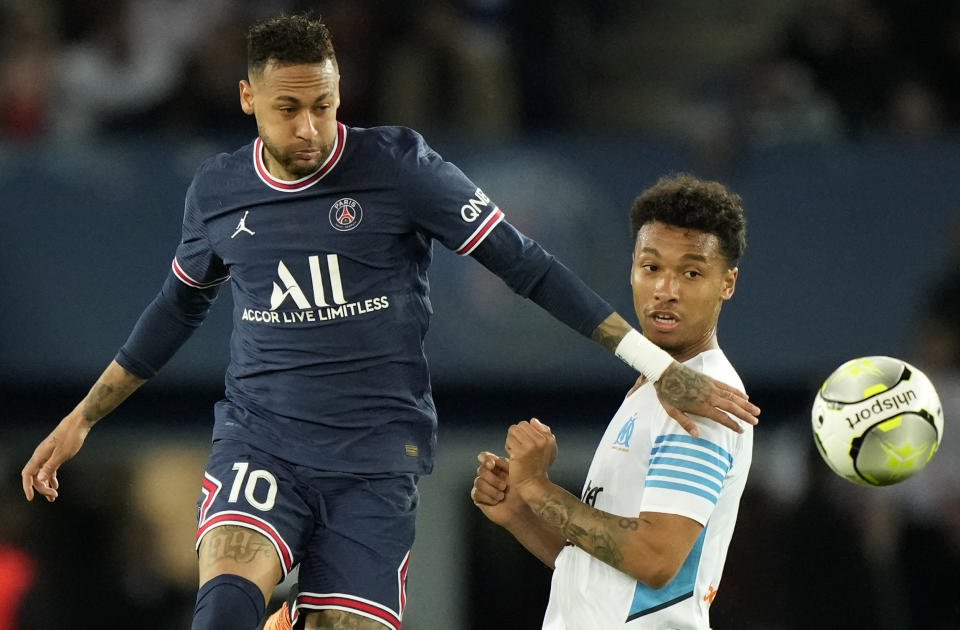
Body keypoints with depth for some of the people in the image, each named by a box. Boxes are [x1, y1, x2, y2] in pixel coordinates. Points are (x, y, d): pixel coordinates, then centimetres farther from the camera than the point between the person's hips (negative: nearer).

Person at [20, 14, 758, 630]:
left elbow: (524, 264, -3)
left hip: (375, 459, -2)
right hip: (259, 442, 2)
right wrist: (83, 417, 29)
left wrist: (661, 368, -7)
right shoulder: (218, 192, 5)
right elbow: (180, 304, 24)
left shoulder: (399, 166, -6)